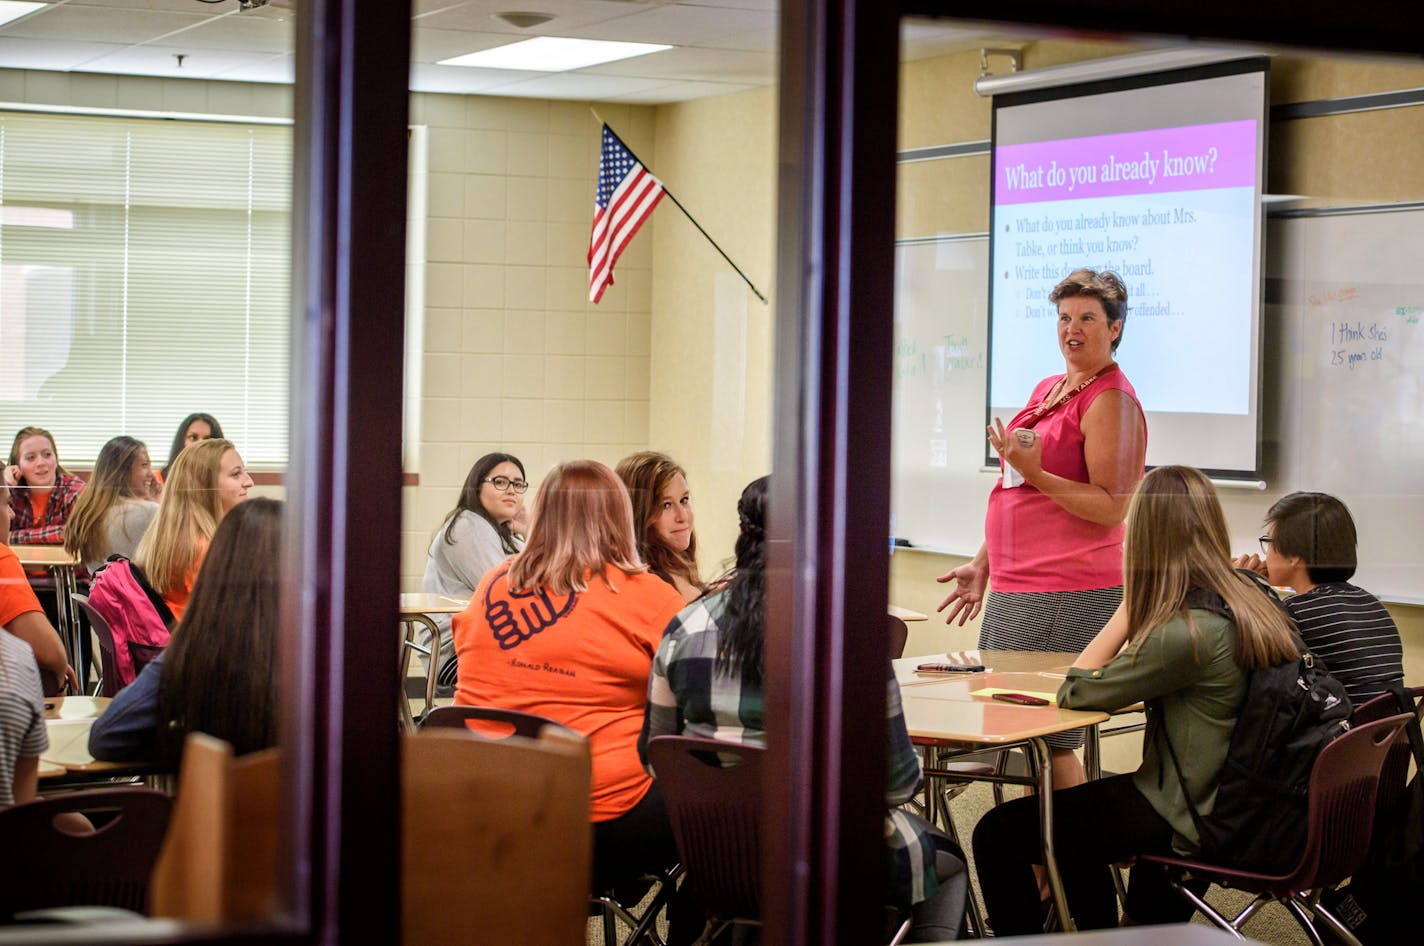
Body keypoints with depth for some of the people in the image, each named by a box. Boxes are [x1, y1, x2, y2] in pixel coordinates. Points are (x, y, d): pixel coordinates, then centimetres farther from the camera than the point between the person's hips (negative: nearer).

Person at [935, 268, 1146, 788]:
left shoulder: (1111, 400, -9)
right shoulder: (1048, 390, 18)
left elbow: (1111, 508, -15)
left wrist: (1035, 472, -22)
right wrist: (983, 565, 25)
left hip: (1068, 593, -9)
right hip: (1013, 587, 9)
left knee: (1049, 738, -10)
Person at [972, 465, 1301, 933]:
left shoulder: (1186, 633, -26)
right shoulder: (1256, 603, 0)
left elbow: (1074, 690, -16)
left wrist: (1130, 602, -13)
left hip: (1188, 821, -9)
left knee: (996, 835, -4)